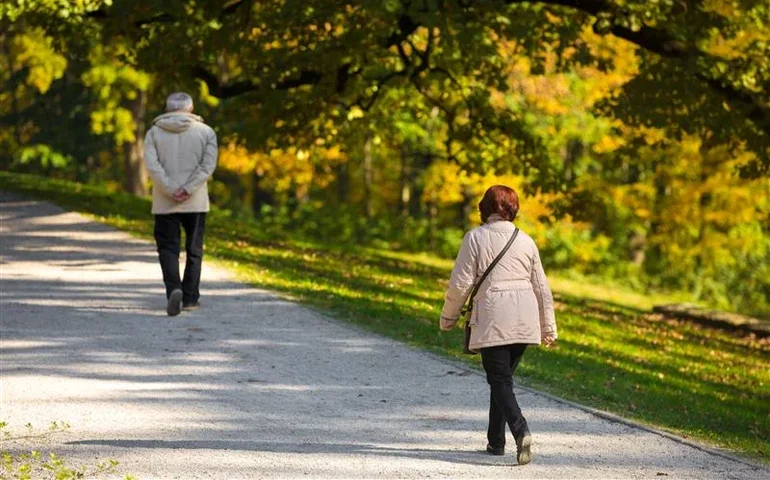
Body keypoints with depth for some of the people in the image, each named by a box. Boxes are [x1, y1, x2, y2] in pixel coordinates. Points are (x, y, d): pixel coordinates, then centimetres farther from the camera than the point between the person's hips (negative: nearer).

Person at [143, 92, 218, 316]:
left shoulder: (154, 132, 3)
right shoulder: (205, 132, 2)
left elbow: (152, 165, -10)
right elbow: (208, 165, -9)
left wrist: (171, 190, -12)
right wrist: (188, 189, -13)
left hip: (164, 203, 0)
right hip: (196, 203, 0)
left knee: (168, 248, 4)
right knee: (194, 250, 10)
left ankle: (174, 290, -18)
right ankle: (190, 298, 12)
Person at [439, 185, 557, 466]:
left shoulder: (475, 238, -3)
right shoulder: (525, 241, 9)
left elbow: (461, 282, -5)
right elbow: (541, 287, 12)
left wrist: (448, 316, 10)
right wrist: (549, 328, 20)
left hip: (492, 319, -4)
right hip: (524, 321, 4)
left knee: (500, 380, -4)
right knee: (503, 377, 17)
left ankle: (521, 431, -26)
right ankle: (496, 441, 20)